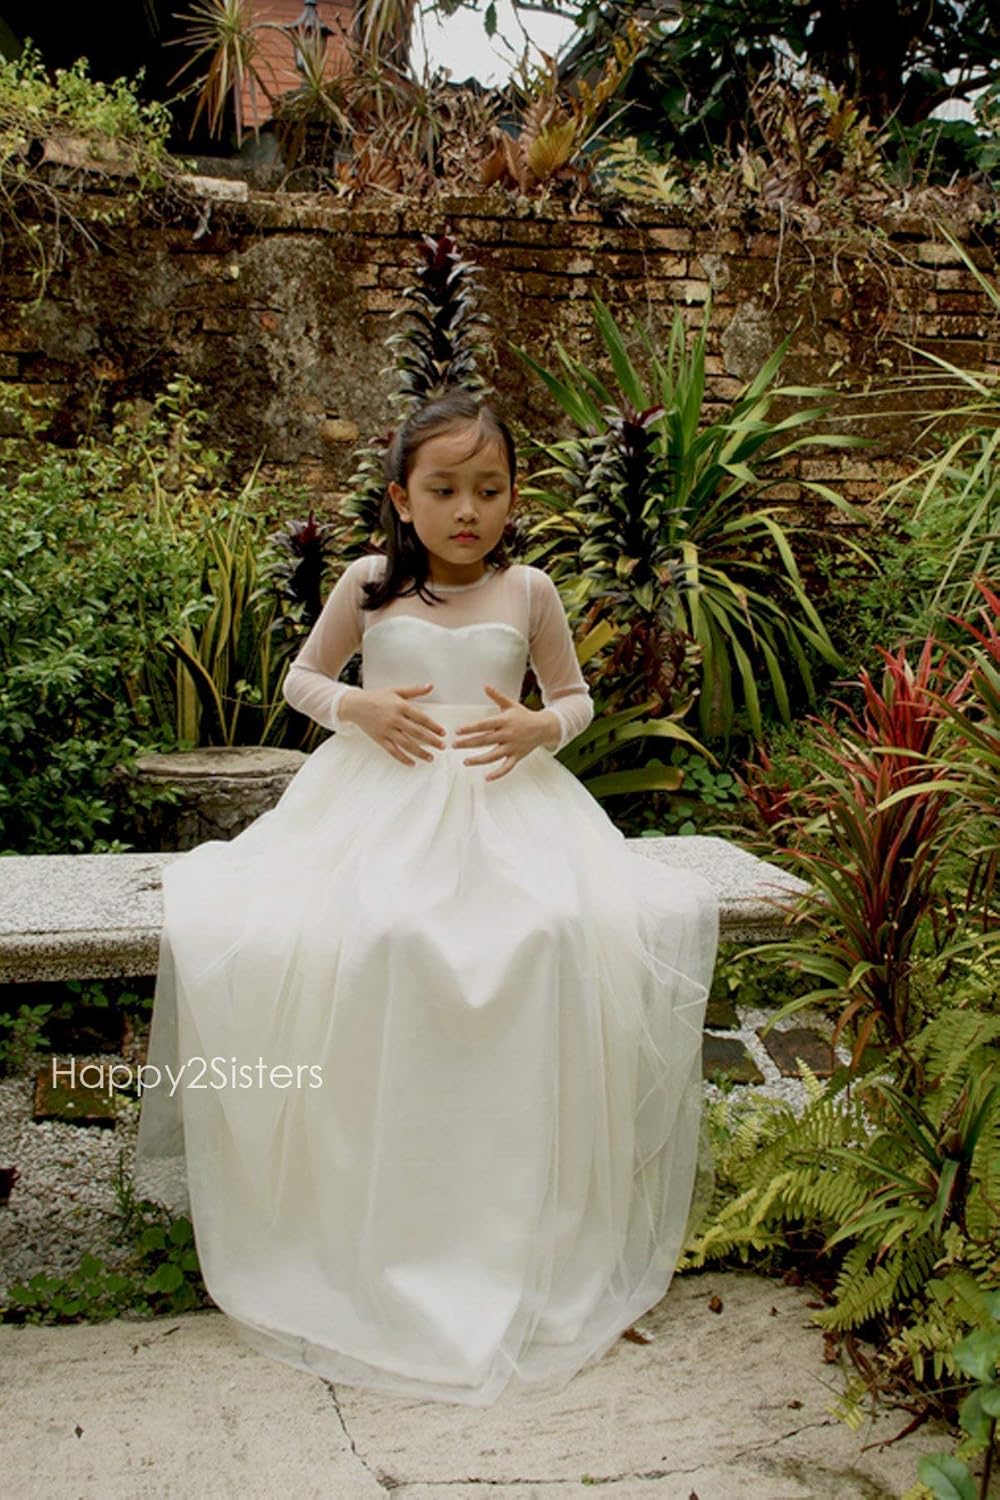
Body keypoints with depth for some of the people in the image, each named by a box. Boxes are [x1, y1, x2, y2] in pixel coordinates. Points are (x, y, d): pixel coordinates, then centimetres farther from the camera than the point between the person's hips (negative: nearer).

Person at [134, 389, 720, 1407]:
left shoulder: (528, 591, 6)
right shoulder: (367, 584, 4)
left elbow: (575, 695, 14)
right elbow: (301, 678, 14)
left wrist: (540, 729, -8)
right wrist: (357, 706, -7)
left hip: (504, 801, 1)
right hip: (381, 798, 0)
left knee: (572, 931, -27)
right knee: (334, 933, -29)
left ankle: (539, 1219, -9)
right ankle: (344, 1213, -6)